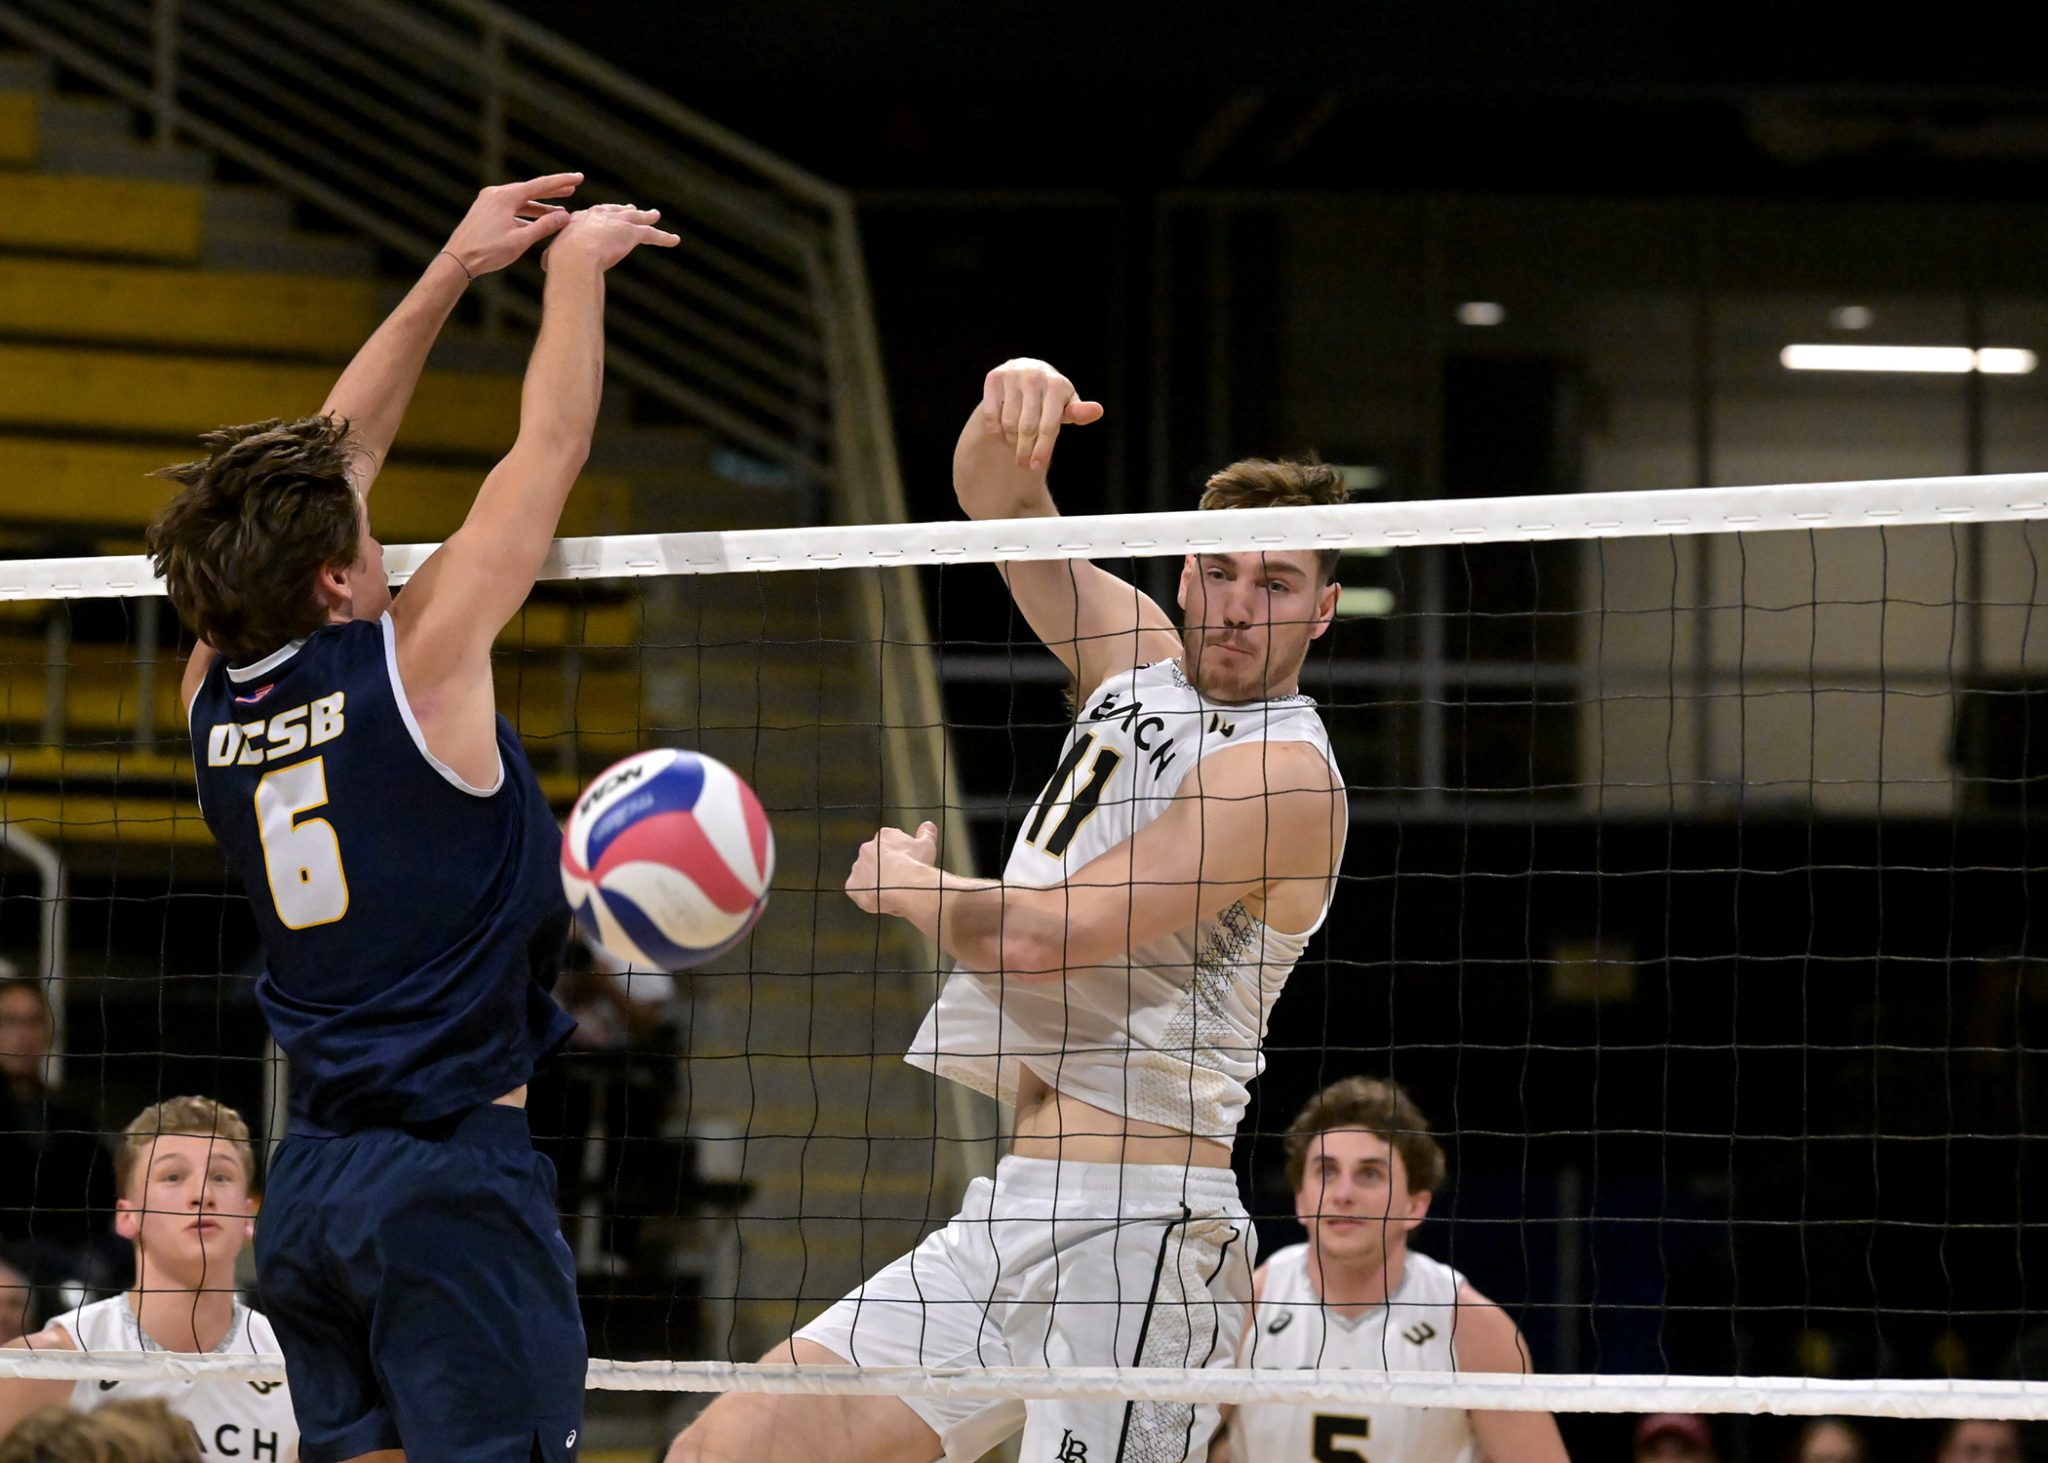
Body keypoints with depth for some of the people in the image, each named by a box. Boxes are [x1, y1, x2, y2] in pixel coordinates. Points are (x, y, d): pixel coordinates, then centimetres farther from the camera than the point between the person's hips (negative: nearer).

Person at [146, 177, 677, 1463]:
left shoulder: (218, 700, 6)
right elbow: (553, 444, -1)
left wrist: (453, 272, 23)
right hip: (454, 1173, -7)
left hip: (309, 1186, 7)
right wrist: (577, 264, 14)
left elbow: (327, 463, 17)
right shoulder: (413, 666, -12)